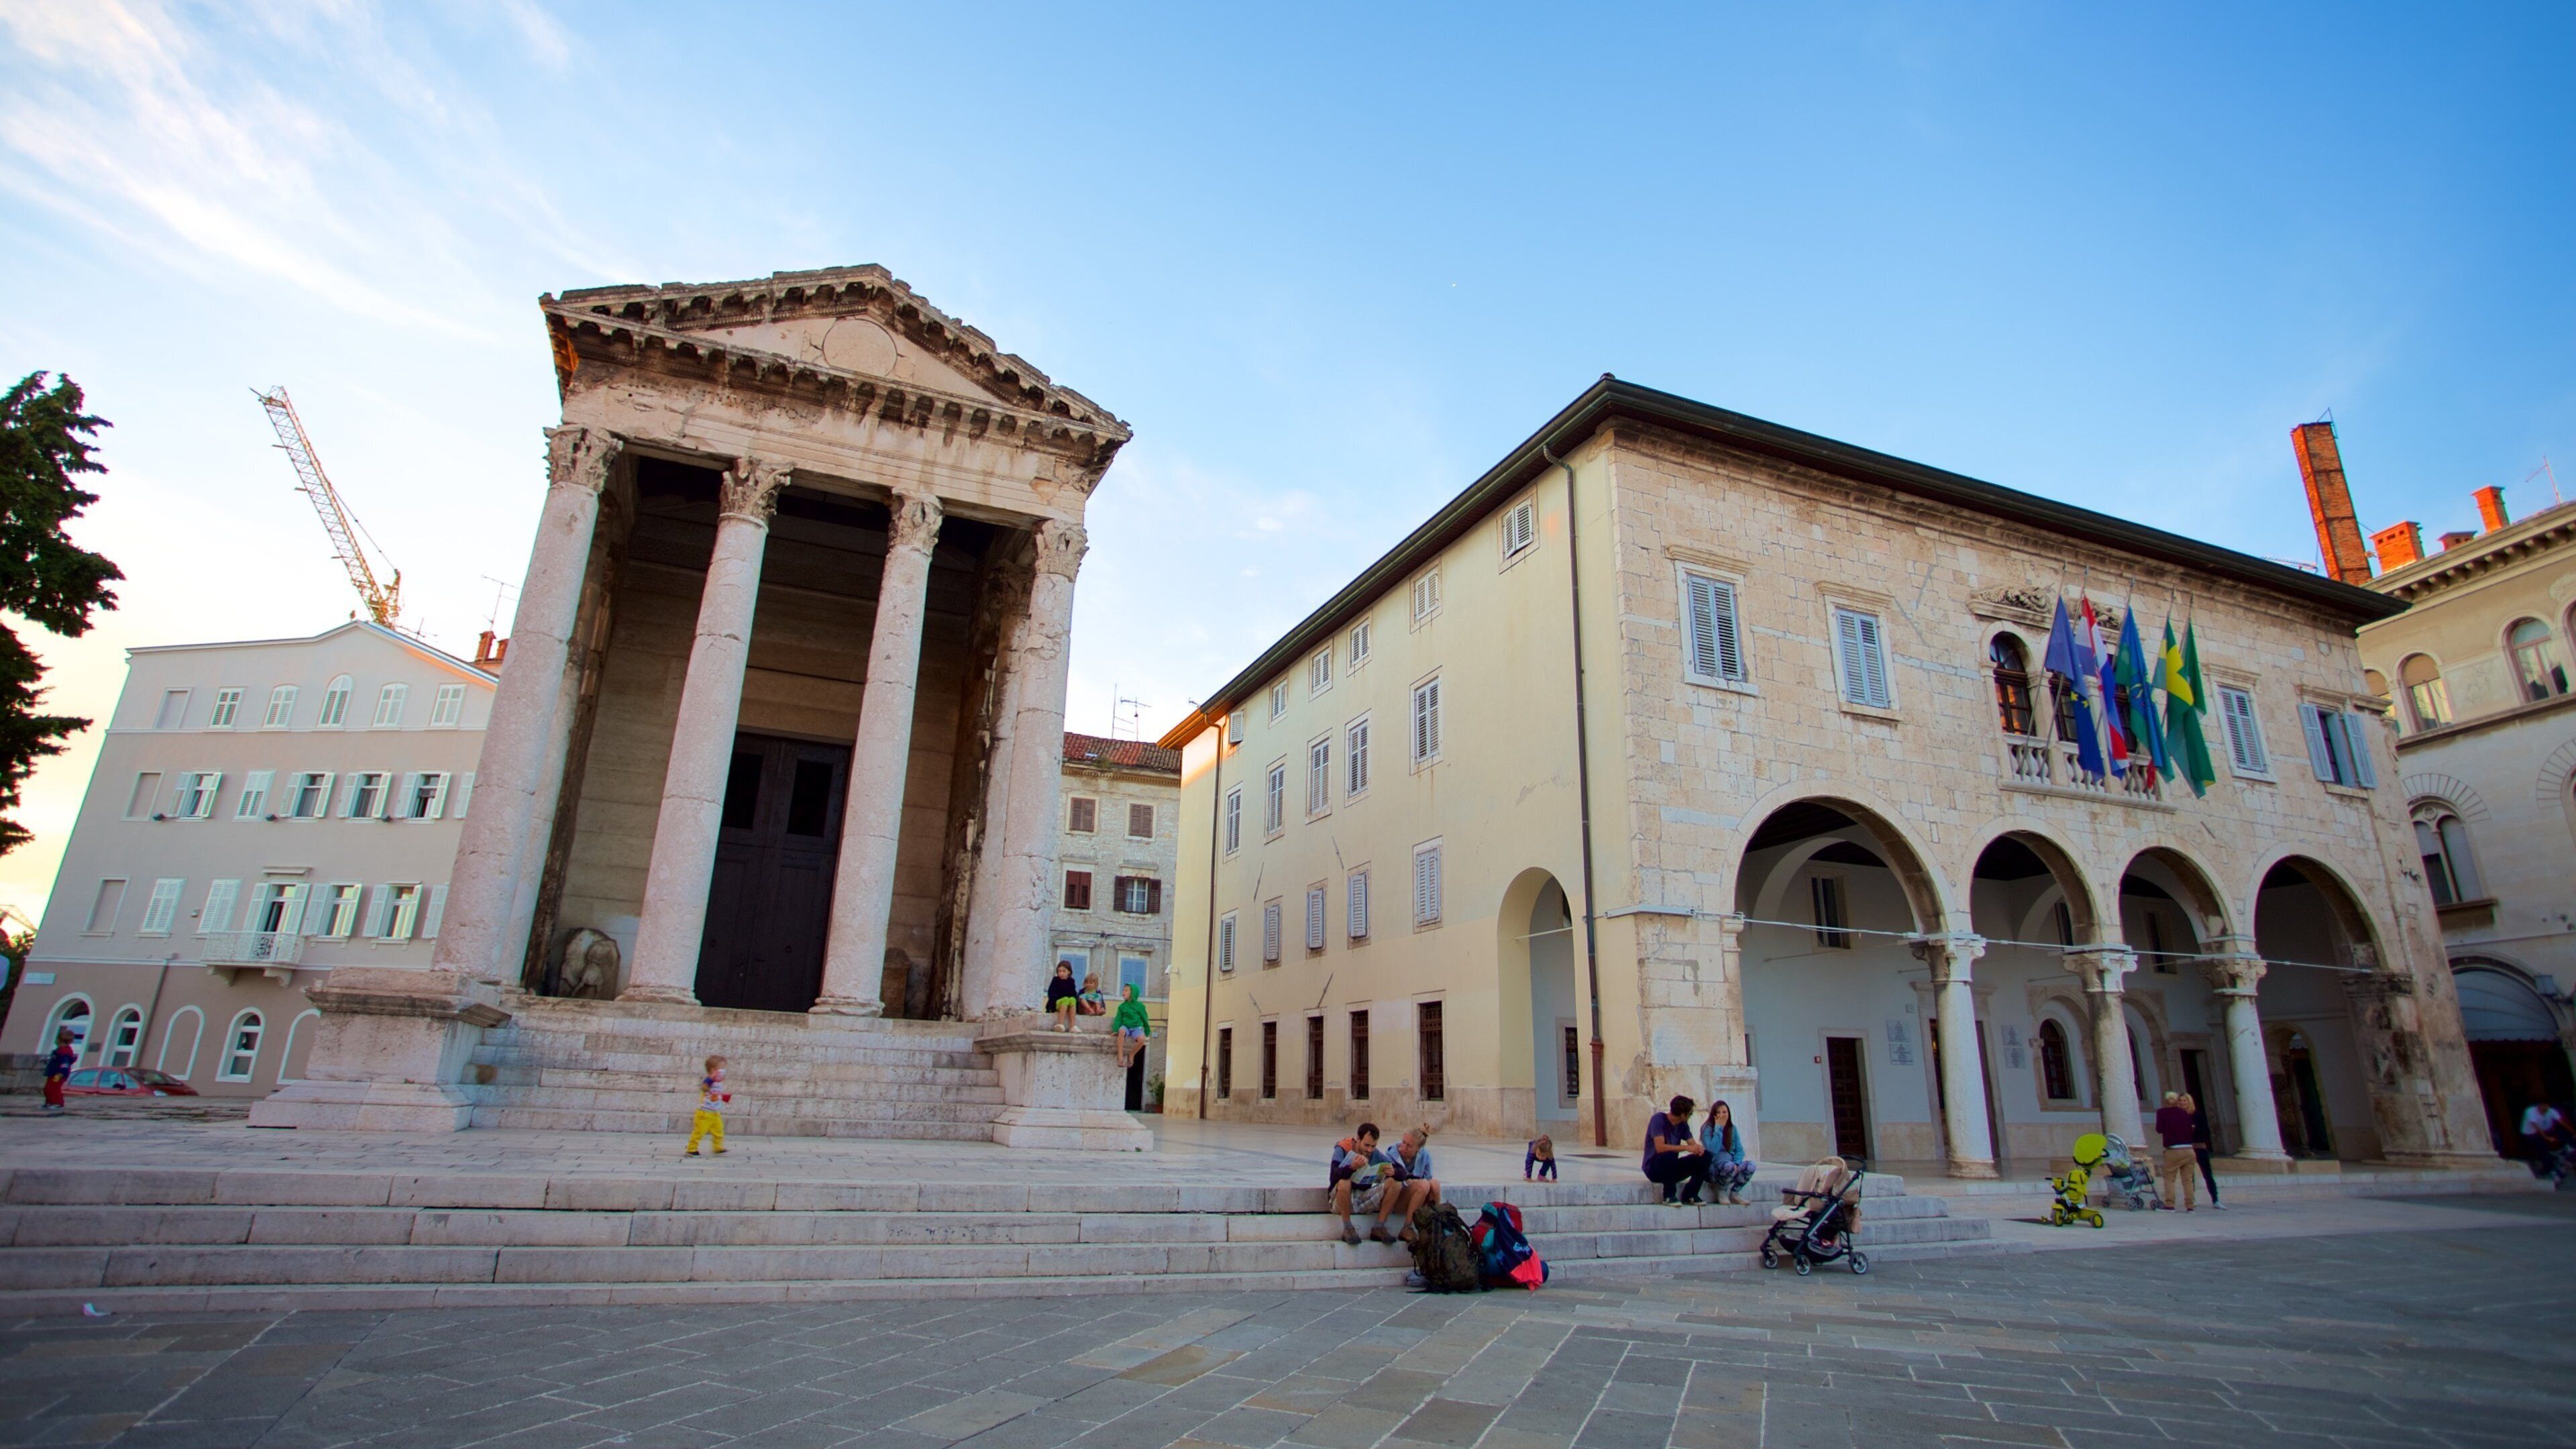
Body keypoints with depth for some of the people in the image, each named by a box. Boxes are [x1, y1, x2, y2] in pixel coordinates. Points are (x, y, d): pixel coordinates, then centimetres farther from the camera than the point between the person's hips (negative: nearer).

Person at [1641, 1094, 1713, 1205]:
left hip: (1672, 1168, 7)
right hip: (1654, 1169, -7)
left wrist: (1698, 1147, -24)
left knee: (1706, 1156, -7)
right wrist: (1686, 1148, -31)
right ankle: (1669, 1196, -19)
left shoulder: (1683, 1125, 5)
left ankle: (1690, 1195, 0)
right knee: (1669, 1155, -39)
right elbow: (1660, 1148, -29)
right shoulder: (1658, 1119, -18)